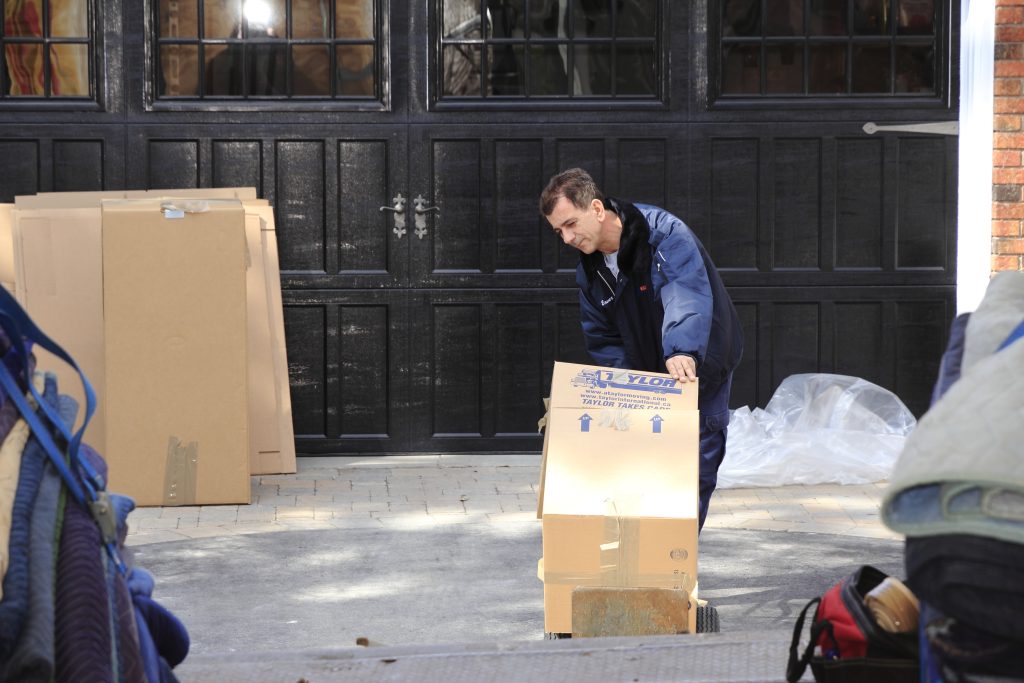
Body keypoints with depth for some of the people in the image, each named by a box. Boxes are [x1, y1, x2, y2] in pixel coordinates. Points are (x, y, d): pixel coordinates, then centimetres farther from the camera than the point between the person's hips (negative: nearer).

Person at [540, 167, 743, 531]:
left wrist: (682, 351, -58)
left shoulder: (666, 234, -24)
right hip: (649, 378, 6)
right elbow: (602, 339, 5)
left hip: (701, 371, -6)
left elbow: (688, 296, -41)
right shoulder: (589, 269, -2)